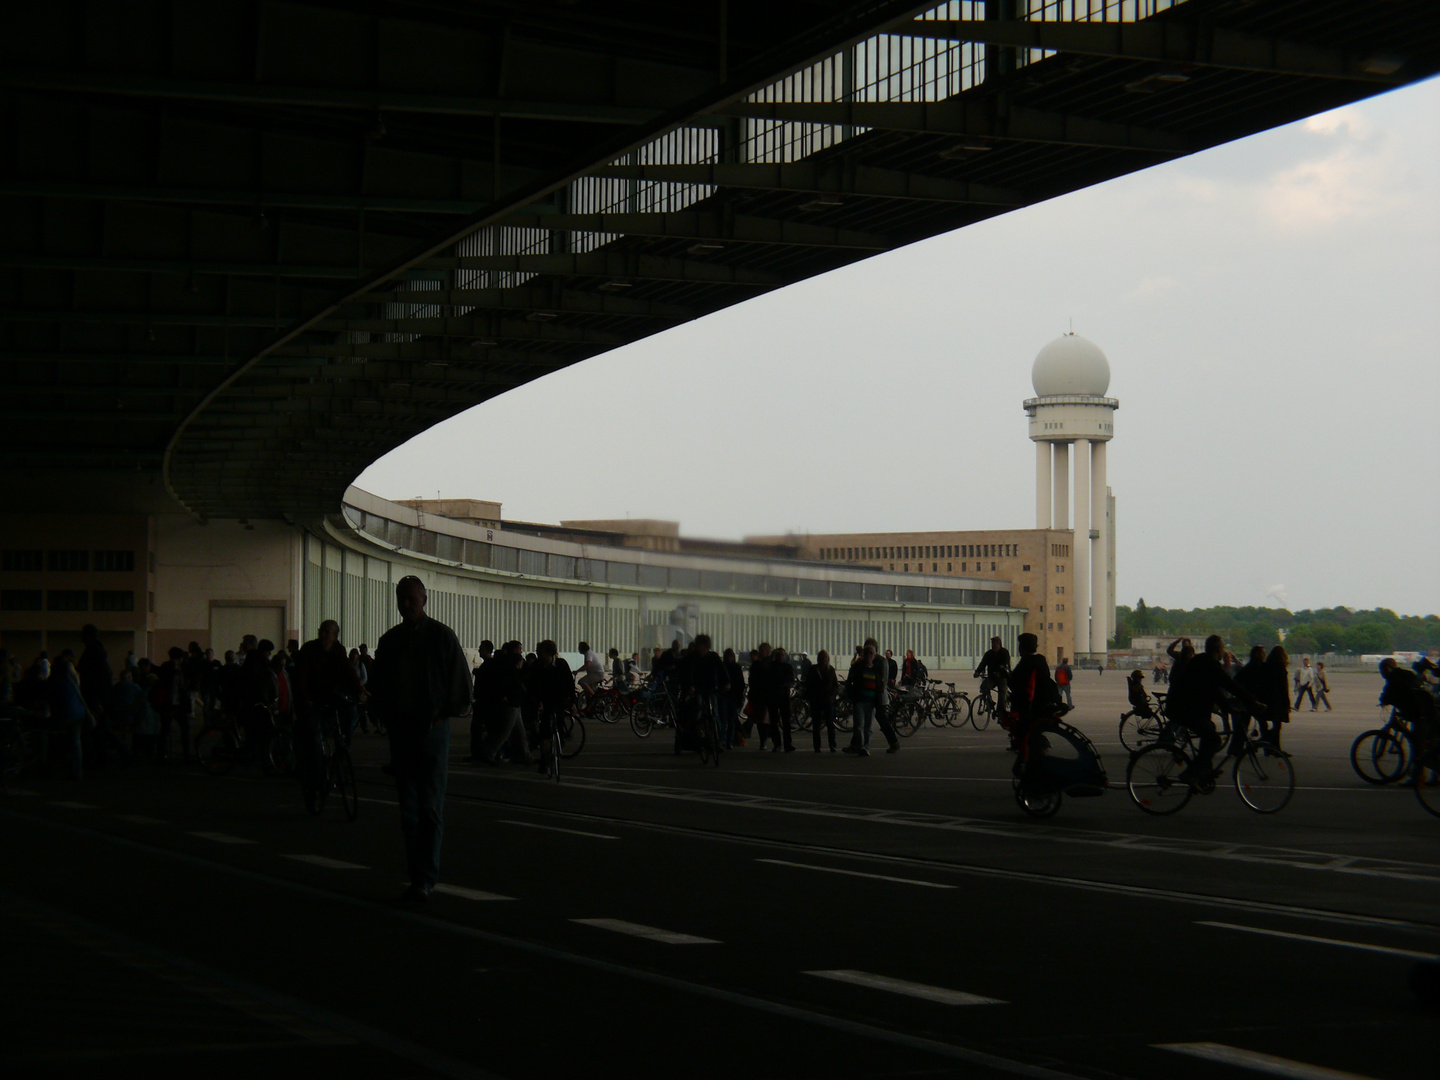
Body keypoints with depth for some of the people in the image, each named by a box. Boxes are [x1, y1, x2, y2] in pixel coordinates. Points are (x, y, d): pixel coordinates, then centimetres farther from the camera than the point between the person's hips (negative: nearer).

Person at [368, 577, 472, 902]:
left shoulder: (441, 636, -2)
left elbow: (460, 681, 0)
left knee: (430, 806, -7)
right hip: (401, 729, 5)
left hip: (432, 728, -5)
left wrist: (444, 713, -6)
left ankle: (425, 878, -9)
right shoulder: (390, 640, 12)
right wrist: (387, 713, 9)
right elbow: (378, 682, 21)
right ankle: (418, 875, 10)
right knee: (408, 806, 5)